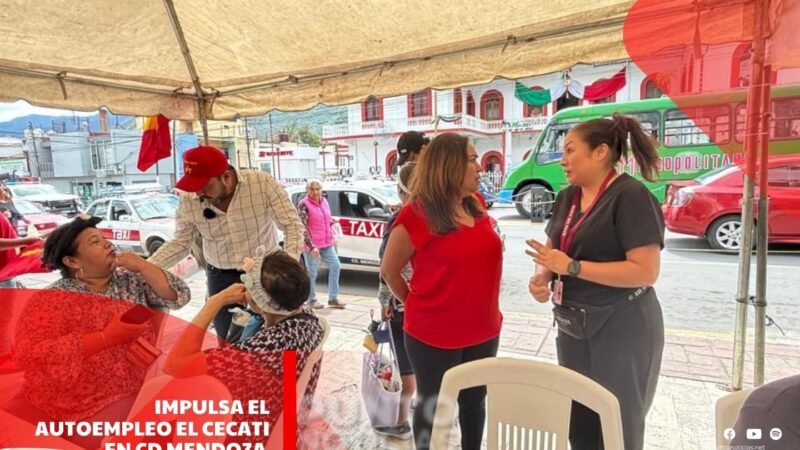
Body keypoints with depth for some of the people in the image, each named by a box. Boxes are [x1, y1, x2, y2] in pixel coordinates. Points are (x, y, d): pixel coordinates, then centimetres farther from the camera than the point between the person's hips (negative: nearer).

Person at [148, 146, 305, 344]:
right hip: (220, 275, 3)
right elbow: (180, 243, -1)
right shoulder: (189, 201, -13)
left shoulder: (262, 183, -22)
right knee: (224, 337, 15)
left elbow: (293, 225, -18)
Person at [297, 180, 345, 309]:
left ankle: (333, 298, 17)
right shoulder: (303, 205, -13)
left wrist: (331, 221, 5)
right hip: (312, 244, -7)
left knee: (335, 266, 7)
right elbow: (302, 227, -18)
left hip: (327, 243, 7)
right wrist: (311, 246, -22)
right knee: (312, 273, 2)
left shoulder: (324, 201, 9)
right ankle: (312, 300, 20)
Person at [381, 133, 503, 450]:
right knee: (432, 406, 14)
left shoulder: (476, 204, 1)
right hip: (433, 335, -6)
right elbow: (389, 271, -8)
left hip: (483, 329, 6)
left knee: (475, 400, 24)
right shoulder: (416, 215, -19)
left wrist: (482, 307, 13)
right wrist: (417, 305, 2)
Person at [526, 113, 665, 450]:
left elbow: (646, 271, -23)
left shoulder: (631, 196, -17)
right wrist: (542, 276, -10)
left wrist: (571, 267, -25)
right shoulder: (567, 197, 6)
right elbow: (554, 250, 12)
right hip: (573, 326, 7)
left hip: (621, 328, -7)